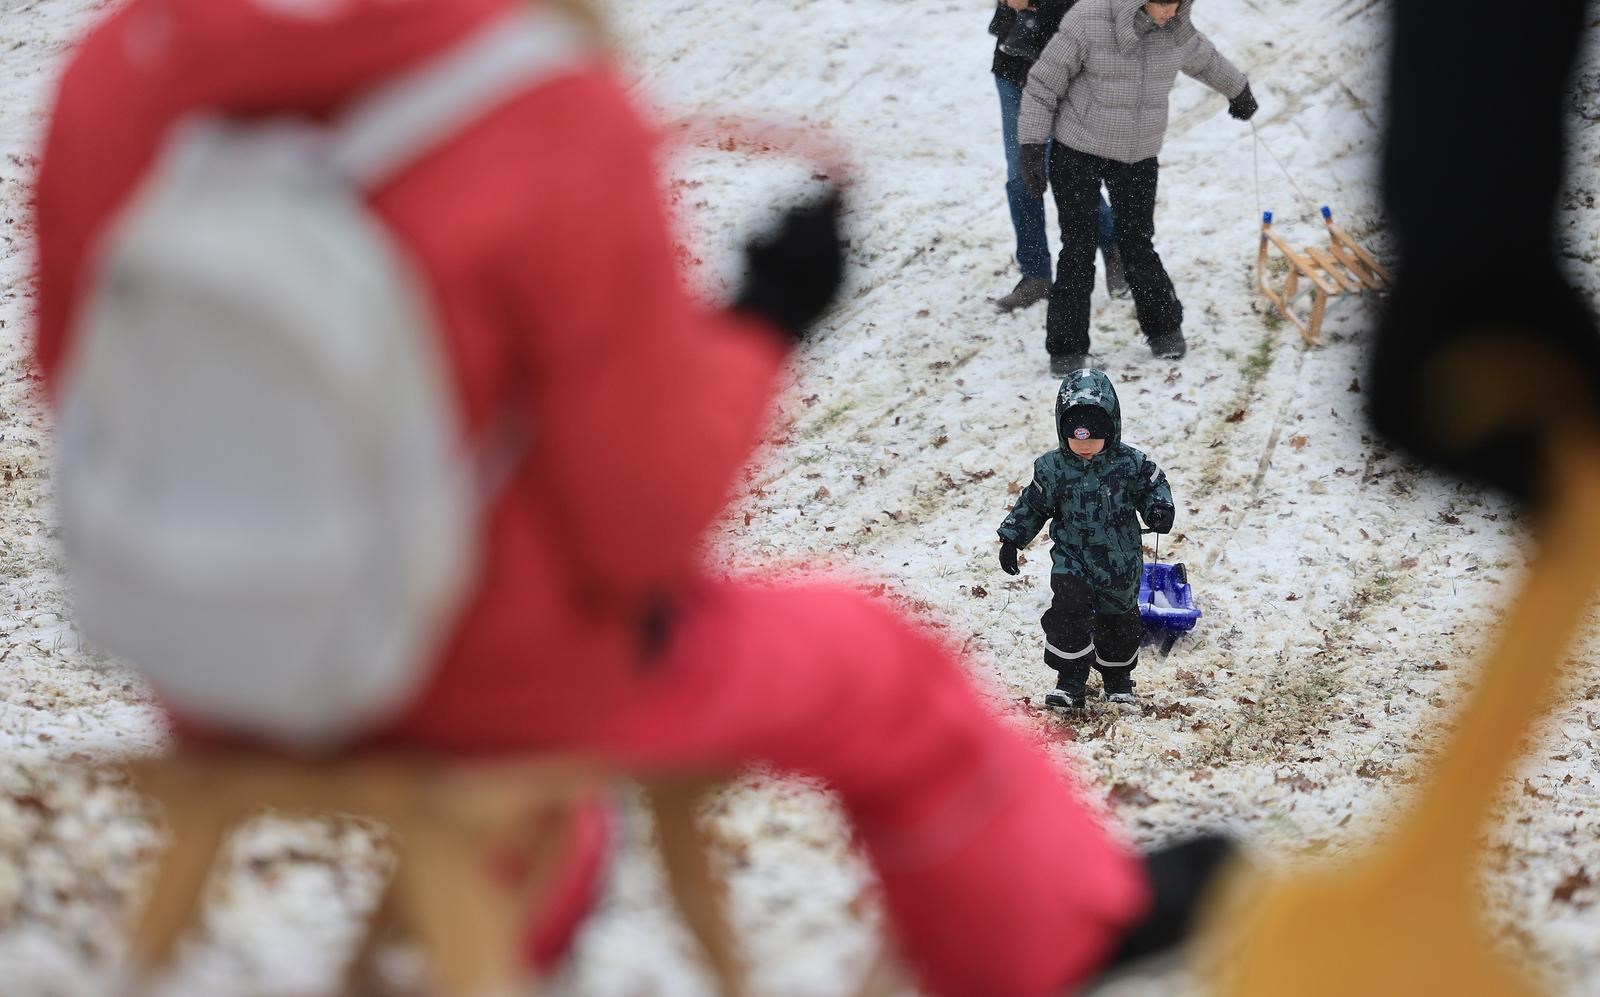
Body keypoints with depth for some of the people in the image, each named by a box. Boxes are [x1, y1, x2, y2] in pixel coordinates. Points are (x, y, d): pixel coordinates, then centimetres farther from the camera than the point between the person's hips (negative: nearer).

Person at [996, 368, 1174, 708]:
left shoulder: (1129, 464, -11)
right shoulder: (1052, 468, -8)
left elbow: (1153, 486, 3)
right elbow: (1032, 505, 4)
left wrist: (1159, 509, -18)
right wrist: (1011, 539, 2)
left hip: (1120, 560, 1)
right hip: (1071, 556, -1)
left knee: (1119, 620, 14)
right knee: (1067, 610, -22)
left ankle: (1118, 678, 40)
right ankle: (1070, 680, -7)